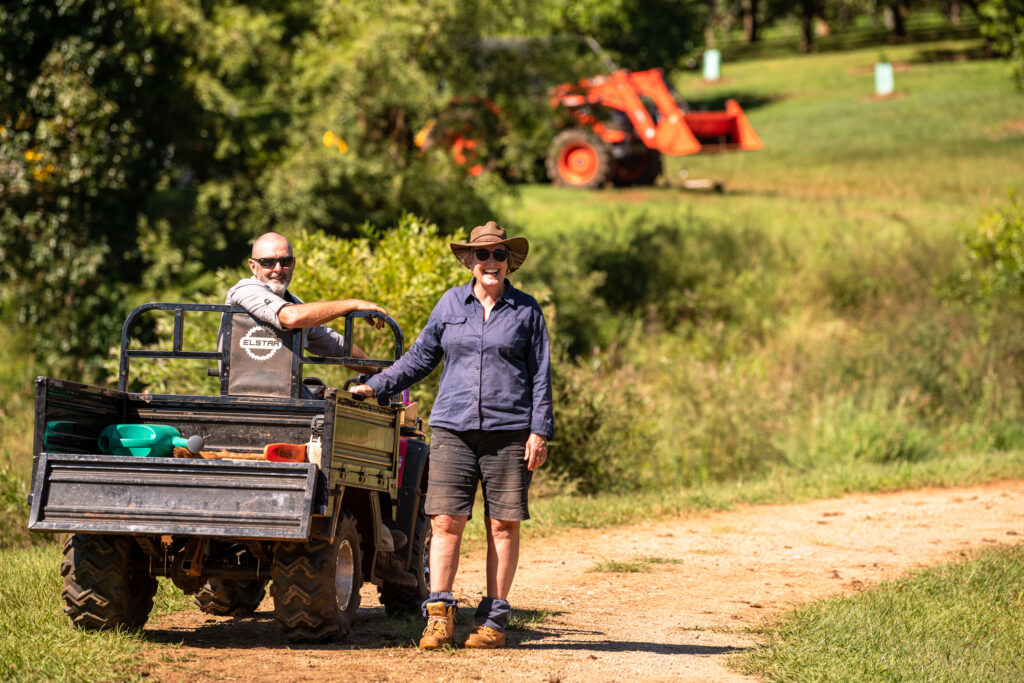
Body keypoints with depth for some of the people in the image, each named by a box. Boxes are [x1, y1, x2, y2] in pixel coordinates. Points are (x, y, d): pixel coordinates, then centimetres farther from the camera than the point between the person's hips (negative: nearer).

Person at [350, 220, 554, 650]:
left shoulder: (526, 310, 7)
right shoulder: (451, 304, 10)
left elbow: (540, 374, 7)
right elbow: (420, 357, 17)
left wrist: (540, 430, -1)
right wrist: (375, 387, 11)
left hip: (508, 431, -1)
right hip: (453, 428, 1)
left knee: (502, 526, 0)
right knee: (446, 521, -6)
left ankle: (494, 619, 6)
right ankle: (439, 615, -2)